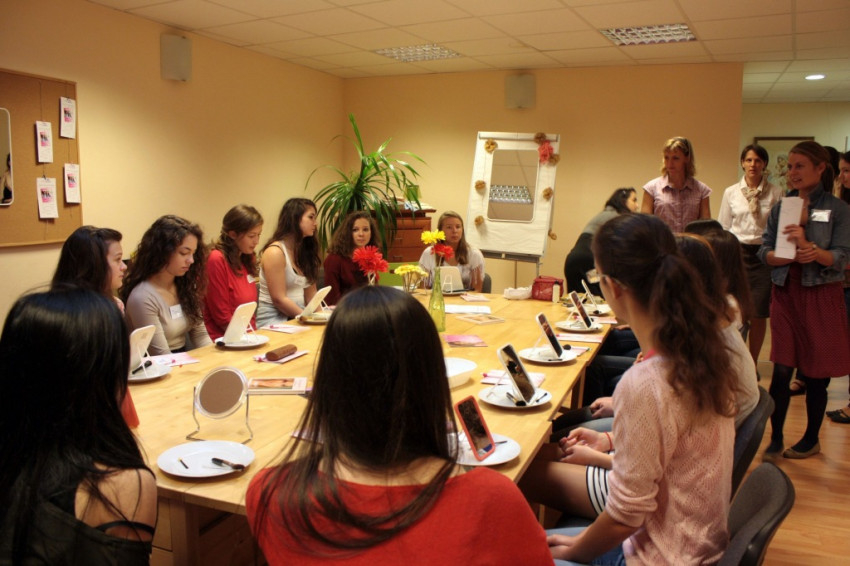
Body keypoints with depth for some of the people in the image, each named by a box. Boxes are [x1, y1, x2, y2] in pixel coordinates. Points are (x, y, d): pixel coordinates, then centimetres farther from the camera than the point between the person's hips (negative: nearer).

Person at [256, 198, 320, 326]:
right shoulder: (275, 252, -10)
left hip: (297, 319, 8)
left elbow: (310, 294, 11)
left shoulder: (305, 250, 14)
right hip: (274, 320, -7)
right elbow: (279, 299, -14)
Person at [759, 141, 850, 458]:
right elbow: (765, 252, 1)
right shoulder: (780, 207, 6)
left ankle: (811, 439, 24)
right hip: (786, 294, 2)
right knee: (781, 371, 0)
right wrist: (790, 257, -19)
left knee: (815, 373, 7)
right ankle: (775, 439, 11)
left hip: (821, 296, -2)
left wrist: (808, 247, -28)